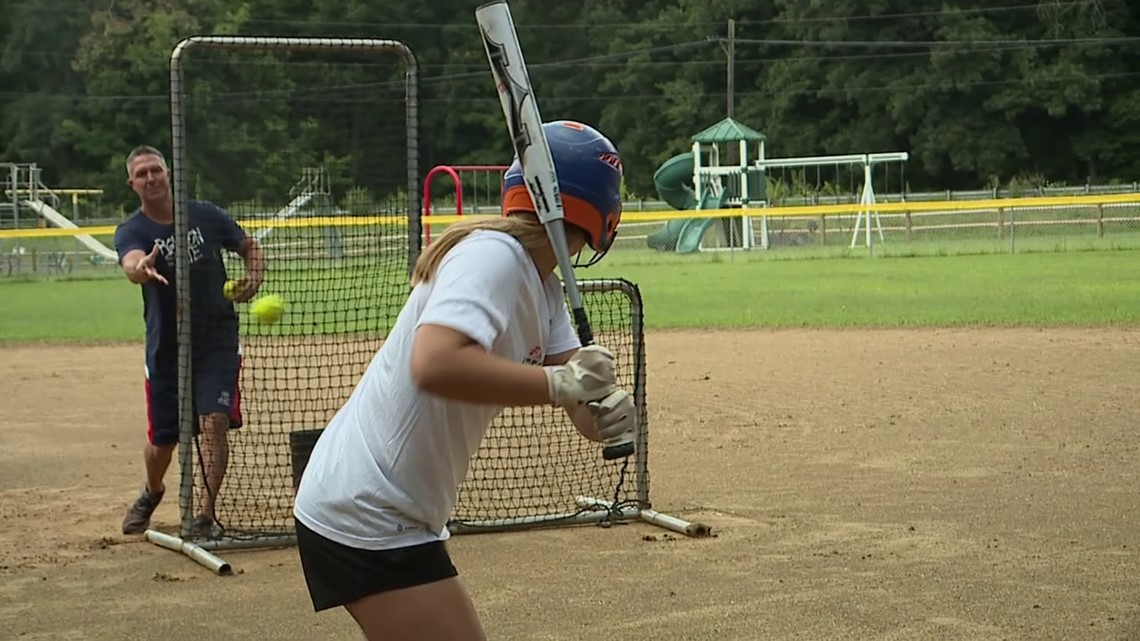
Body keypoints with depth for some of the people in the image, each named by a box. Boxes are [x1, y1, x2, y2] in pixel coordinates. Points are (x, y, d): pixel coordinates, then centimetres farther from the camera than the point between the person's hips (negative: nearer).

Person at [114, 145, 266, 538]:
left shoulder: (205, 215, -5)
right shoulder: (131, 231, -10)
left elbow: (250, 247, 9)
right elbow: (131, 265, -34)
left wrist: (254, 277, -12)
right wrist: (143, 267, -59)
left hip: (218, 341, 0)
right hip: (166, 349, 0)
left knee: (214, 421, -17)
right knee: (161, 440, 9)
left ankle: (206, 514, -11)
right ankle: (152, 492, 42)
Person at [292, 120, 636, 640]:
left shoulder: (543, 287, 8)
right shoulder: (492, 255, -20)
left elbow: (580, 384, -1)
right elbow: (435, 364, -37)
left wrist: (606, 411, -23)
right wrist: (560, 384, -32)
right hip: (366, 517, -10)